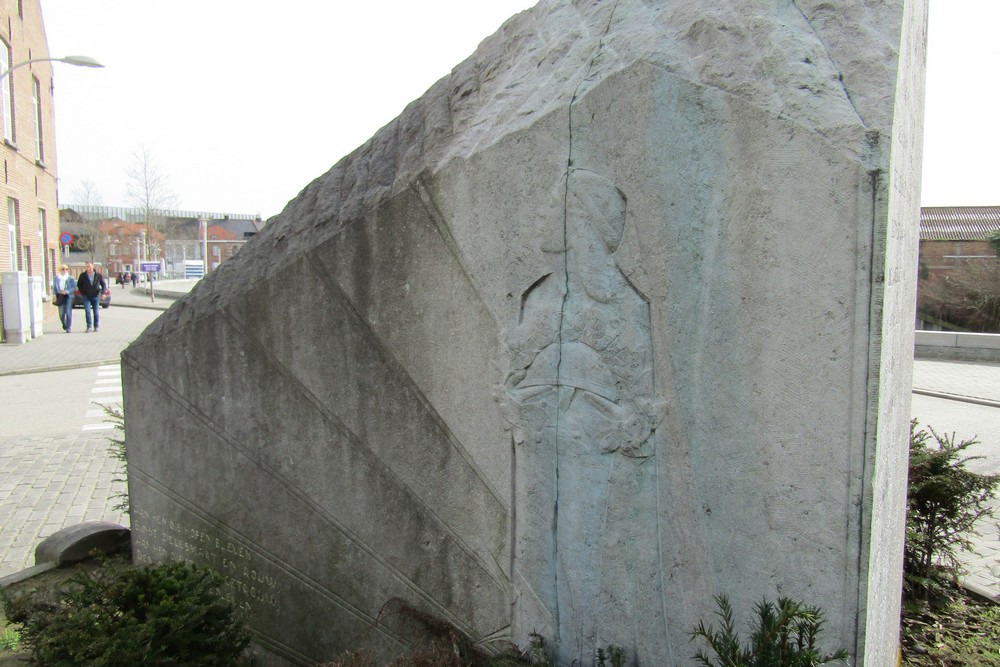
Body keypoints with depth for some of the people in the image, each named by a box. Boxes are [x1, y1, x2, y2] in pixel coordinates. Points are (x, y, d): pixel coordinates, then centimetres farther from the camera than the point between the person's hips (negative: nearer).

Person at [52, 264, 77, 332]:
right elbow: (54, 287, 14)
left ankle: (68, 328, 1)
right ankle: (64, 324, 26)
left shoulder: (71, 278, 5)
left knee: (68, 313, -5)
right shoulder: (56, 278, 11)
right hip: (60, 296, 2)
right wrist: (55, 295, 2)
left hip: (68, 296, -2)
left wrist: (67, 291, -13)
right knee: (61, 313, -2)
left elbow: (74, 287, 2)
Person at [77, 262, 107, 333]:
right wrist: (83, 293, 2)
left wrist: (103, 293, -10)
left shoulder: (98, 275, -5)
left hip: (95, 296, 0)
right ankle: (89, 327, -5)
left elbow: (104, 284, 4)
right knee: (87, 311, -10)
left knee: (96, 312, 6)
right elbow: (79, 285, 11)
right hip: (86, 297, 0)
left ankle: (96, 327, 17)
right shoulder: (83, 275, -4)